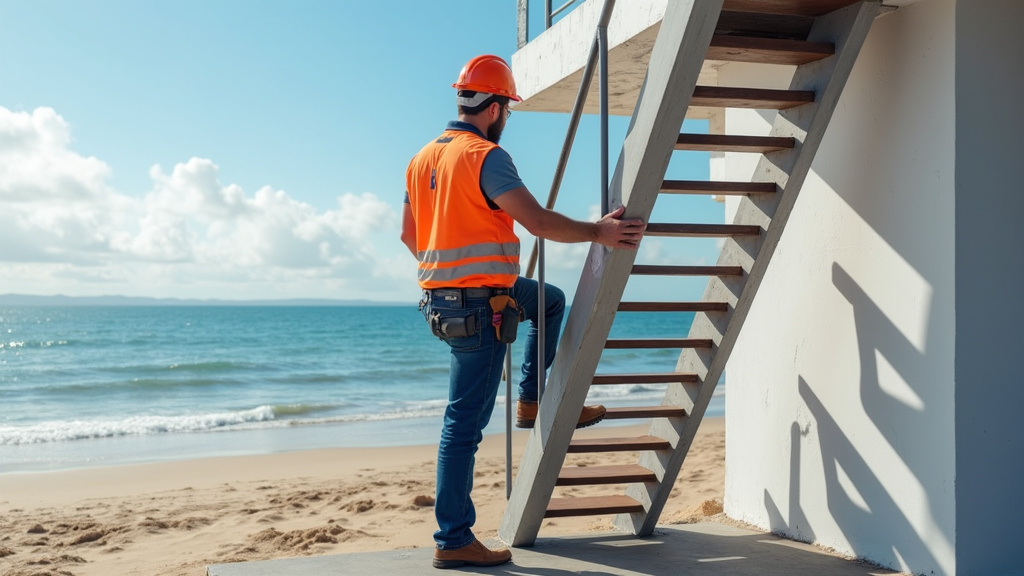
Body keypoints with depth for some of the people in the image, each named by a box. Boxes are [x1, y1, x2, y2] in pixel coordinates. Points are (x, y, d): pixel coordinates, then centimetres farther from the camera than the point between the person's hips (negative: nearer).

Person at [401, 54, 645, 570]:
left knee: (550, 301, 28)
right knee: (465, 423, -4)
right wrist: (598, 232, -12)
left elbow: (409, 234, 20)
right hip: (480, 305, -9)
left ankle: (533, 402, 26)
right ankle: (453, 541, 3)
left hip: (440, 292, 9)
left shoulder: (422, 159, 11)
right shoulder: (486, 156, -15)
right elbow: (538, 221, -22)